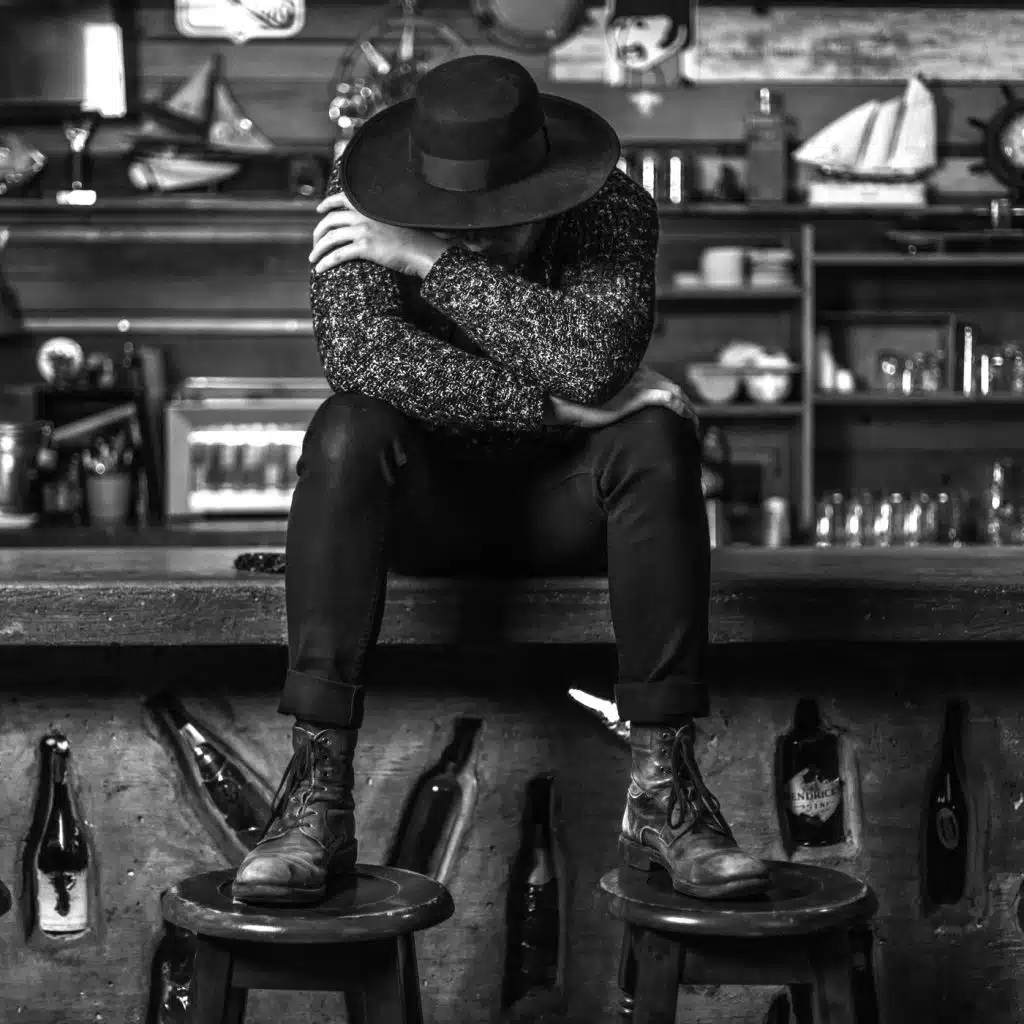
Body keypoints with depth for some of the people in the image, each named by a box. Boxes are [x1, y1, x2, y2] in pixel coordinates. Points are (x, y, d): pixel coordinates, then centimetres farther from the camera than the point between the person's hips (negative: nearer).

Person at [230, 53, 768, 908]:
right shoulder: (360, 201, -15)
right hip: (423, 504, 0)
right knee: (348, 431, -32)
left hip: (563, 501, 1)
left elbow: (594, 359, -34)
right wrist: (553, 403, -33)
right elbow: (364, 355, -31)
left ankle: (663, 787, -29)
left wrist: (434, 263, -30)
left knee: (659, 440, -30)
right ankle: (317, 795, -36)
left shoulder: (616, 211, -16)